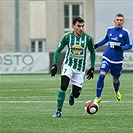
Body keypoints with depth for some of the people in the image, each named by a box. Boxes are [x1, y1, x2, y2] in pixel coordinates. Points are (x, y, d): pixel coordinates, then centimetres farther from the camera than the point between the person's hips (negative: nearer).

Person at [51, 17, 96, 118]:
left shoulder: (88, 39, -7)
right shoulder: (67, 37, -8)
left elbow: (92, 52, 9)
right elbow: (58, 50, 2)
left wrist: (92, 68, 7)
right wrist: (54, 65, -8)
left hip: (80, 69, 1)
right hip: (68, 65, -1)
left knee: (76, 94, 0)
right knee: (63, 86, -25)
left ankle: (72, 94, 40)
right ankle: (59, 111, -13)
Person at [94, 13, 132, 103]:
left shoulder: (126, 33, -6)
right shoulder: (110, 30, 4)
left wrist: (121, 48, -19)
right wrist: (97, 45, 18)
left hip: (118, 60, -1)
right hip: (107, 58, 1)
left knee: (115, 80, 12)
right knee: (102, 75, -18)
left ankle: (117, 92, 48)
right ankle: (98, 97, -10)